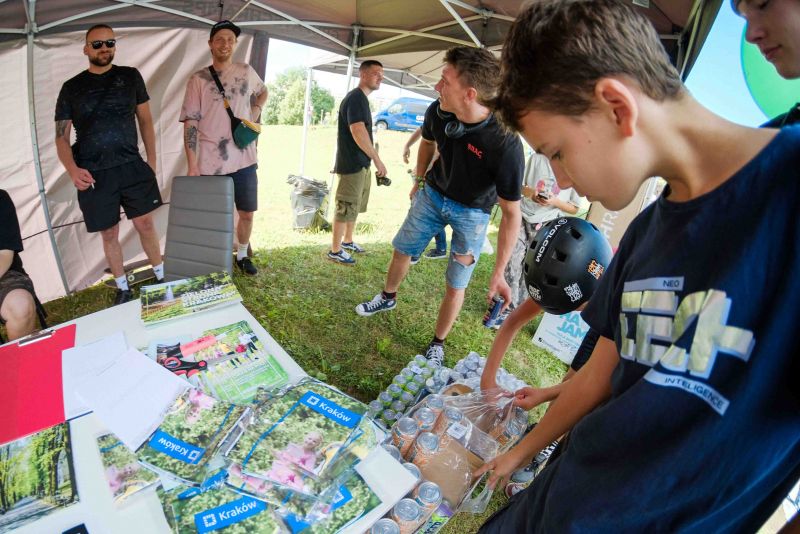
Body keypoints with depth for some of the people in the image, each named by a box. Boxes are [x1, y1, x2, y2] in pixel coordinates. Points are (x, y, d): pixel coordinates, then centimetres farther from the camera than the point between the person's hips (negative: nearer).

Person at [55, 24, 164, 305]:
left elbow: (145, 121, 11)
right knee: (109, 233, 6)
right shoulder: (72, 87, 6)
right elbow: (61, 136, 6)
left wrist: (151, 161, 5)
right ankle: (123, 288, 21)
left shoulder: (130, 77, 7)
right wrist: (72, 169, -12)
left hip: (132, 166, 0)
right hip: (94, 174, 0)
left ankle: (161, 276, 18)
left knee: (145, 223, 0)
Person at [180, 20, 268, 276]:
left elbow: (263, 92, 29)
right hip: (211, 164, -3)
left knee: (247, 213, 11)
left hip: (244, 160, 3)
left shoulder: (246, 71, 8)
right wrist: (192, 165, -12)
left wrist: (256, 110, 7)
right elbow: (190, 123, -5)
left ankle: (242, 256, 32)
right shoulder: (198, 79, -2)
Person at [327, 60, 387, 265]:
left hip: (361, 163, 10)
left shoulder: (361, 99, 16)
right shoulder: (355, 98, -16)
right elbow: (358, 132, -27)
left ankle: (347, 241, 34)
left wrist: (371, 159, 19)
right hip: (352, 164, -10)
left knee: (355, 205, 19)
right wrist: (377, 159, -24)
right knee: (346, 207, -3)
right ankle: (335, 251, 8)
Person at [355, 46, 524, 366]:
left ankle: (437, 345, 26)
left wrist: (498, 274, -26)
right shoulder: (438, 112, -20)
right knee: (402, 250, 17)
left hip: (471, 212, -4)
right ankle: (388, 298, 46)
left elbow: (511, 212, -27)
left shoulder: (505, 144, -35)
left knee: (455, 285, 3)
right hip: (433, 194, 5)